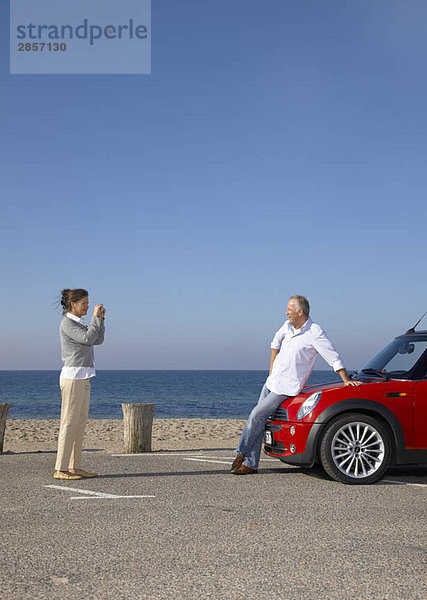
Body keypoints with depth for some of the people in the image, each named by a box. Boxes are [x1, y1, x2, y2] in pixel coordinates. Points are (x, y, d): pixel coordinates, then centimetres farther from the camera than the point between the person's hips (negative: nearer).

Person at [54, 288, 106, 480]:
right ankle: (60, 469, -5)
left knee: (80, 424, 9)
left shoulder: (77, 323, 18)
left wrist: (101, 318, 10)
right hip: (73, 377, -10)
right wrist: (95, 317, -10)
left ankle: (74, 467, 13)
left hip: (83, 379, 10)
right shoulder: (66, 323, -9)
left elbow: (98, 340, 18)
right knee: (69, 423, -8)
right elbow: (88, 339, -19)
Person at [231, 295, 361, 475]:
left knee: (256, 416, -12)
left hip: (287, 386, -8)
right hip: (272, 380, 8)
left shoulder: (314, 332, -15)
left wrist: (346, 380, -17)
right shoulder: (288, 326, 7)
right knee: (259, 420, 5)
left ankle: (242, 454, 6)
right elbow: (276, 342, 25)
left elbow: (333, 357, -14)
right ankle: (250, 464, 11)